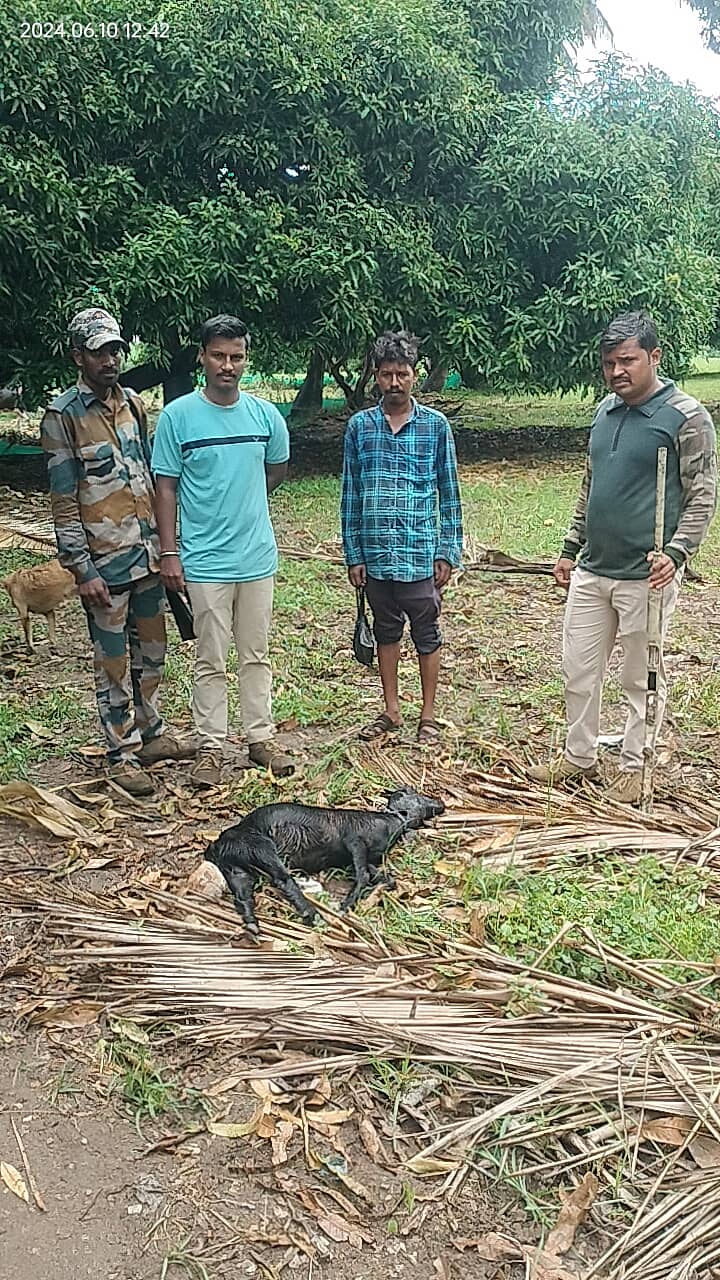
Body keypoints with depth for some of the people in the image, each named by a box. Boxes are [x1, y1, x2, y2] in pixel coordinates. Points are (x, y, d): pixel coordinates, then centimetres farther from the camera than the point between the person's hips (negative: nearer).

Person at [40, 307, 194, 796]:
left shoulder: (135, 404, 9)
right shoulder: (63, 416, -10)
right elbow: (63, 500, -12)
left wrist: (165, 543, 14)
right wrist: (82, 570, -15)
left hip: (148, 554, 6)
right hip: (105, 562, -6)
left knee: (151, 650, 17)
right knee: (114, 660, 4)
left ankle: (151, 734, 33)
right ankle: (122, 754, 17)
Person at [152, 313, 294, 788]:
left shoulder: (265, 414, 3)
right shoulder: (178, 416, -6)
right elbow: (166, 488, -4)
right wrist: (169, 552, -8)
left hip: (257, 557, 3)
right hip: (204, 560, -3)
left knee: (256, 655, 13)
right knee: (211, 661, 5)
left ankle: (261, 738, 25)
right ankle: (212, 748, 17)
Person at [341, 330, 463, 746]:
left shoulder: (436, 425, 0)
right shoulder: (359, 426, 4)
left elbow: (449, 492, 2)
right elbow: (350, 493, 6)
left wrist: (448, 552, -3)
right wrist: (353, 554, 3)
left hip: (421, 552, -2)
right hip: (376, 552, 2)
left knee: (426, 633, 6)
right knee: (386, 631, 14)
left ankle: (428, 714, 20)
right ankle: (392, 711, 28)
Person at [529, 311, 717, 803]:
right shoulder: (605, 411, 11)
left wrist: (676, 552, -22)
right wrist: (571, 549, 19)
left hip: (645, 576, -6)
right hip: (590, 572, 6)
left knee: (643, 678, 8)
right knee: (579, 669, 12)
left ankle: (636, 767, 23)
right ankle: (580, 756, 29)